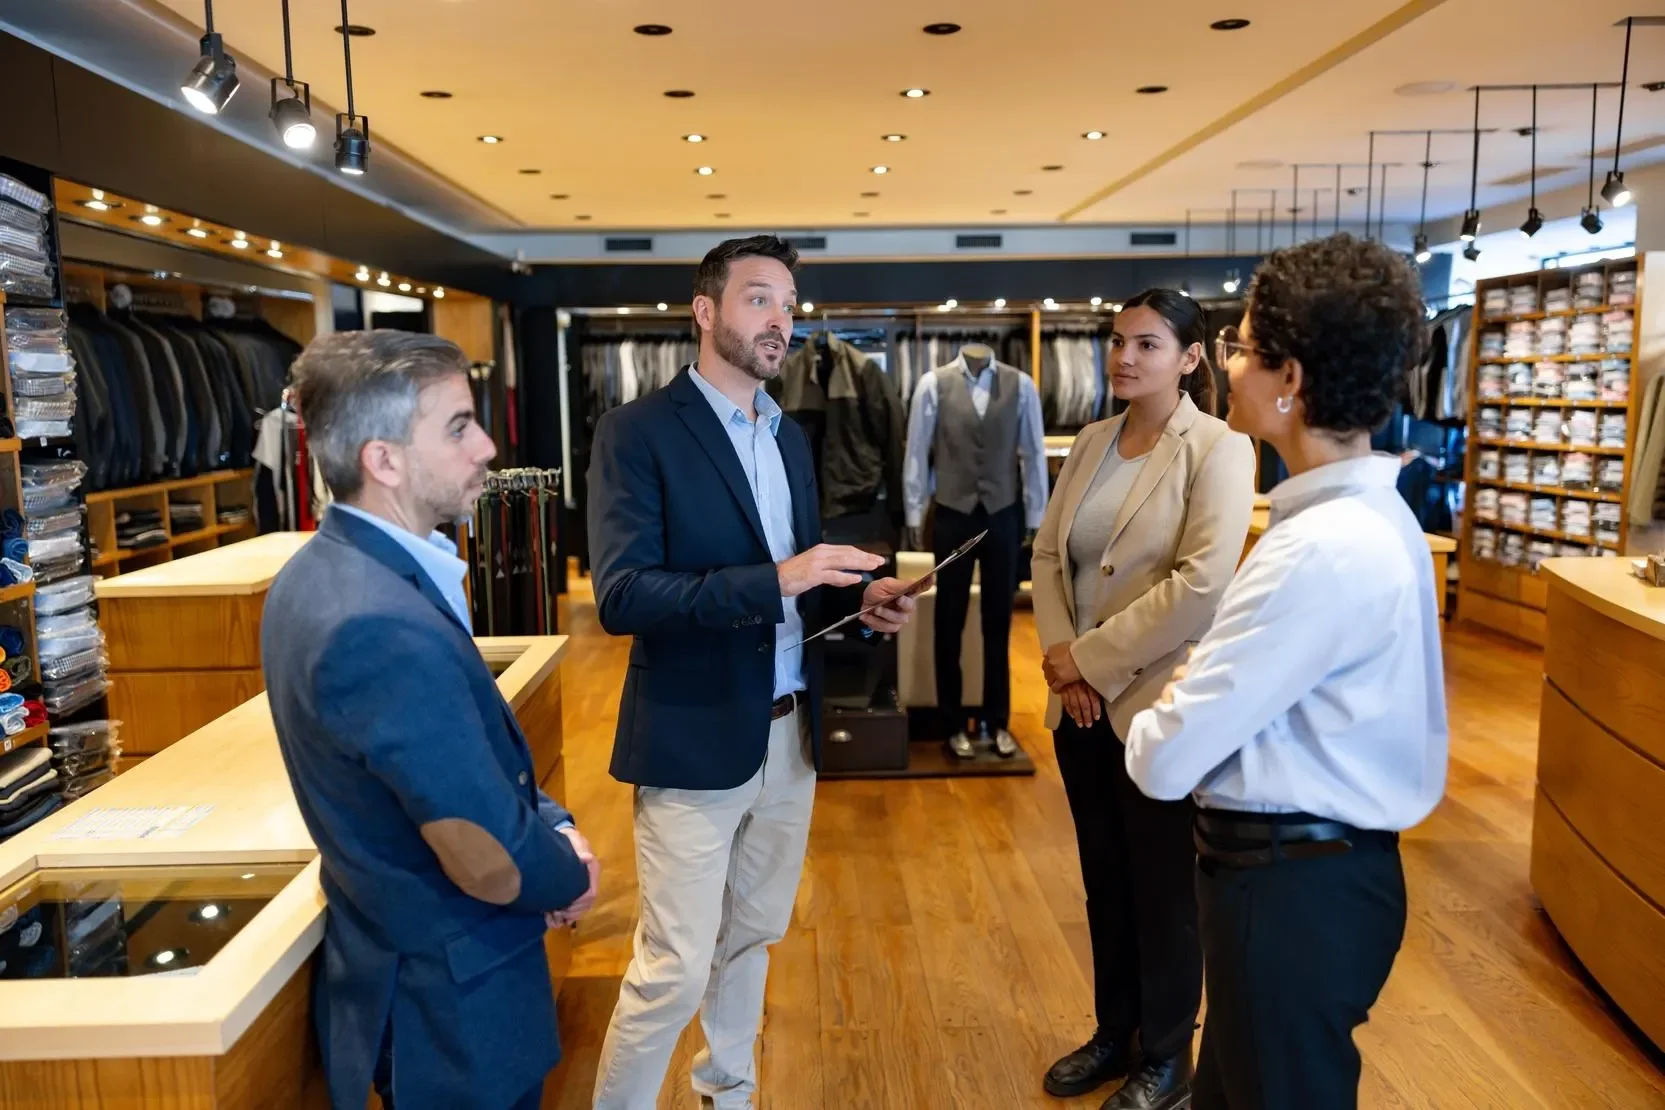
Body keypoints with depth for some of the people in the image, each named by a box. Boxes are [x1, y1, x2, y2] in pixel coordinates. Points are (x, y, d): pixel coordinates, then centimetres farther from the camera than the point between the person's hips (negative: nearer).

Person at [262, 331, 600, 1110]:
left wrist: (554, 824, -4)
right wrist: (573, 875, -7)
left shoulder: (333, 570, -1)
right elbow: (495, 867, -28)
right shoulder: (383, 625, -33)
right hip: (453, 995, -9)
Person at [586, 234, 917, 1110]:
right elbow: (621, 597, -22)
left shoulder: (790, 437, 10)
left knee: (751, 938, 22)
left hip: (789, 734, 7)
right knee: (674, 967, 1)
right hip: (694, 739, -7)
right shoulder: (638, 431, -13)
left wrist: (860, 601, -5)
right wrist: (774, 581, -29)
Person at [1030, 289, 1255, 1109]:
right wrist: (1058, 651, -9)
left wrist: (1092, 656, -16)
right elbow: (1048, 554, 7)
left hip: (1159, 702, -6)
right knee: (1104, 880, 18)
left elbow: (1204, 582, -21)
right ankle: (1114, 1033, 37)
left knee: (1164, 890, 10)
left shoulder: (1218, 449, -11)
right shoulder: (1092, 442, 7)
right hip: (1080, 701, 6)